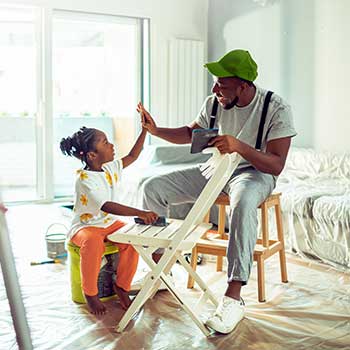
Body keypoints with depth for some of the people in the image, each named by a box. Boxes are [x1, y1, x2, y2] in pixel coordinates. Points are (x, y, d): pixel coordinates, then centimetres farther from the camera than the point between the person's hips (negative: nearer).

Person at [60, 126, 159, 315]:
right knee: (93, 242, -39)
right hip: (85, 226, -6)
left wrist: (145, 130, 9)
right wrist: (140, 213, -43)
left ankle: (122, 285, -2)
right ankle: (90, 293, -16)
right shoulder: (85, 179, -23)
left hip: (110, 222, 7)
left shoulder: (110, 168, 2)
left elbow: (132, 156, 17)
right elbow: (107, 206, -35)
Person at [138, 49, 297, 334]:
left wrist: (240, 146, -38)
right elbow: (191, 133, 14)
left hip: (255, 172, -5)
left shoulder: (277, 109, -19)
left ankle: (233, 297, -39)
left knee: (244, 202, -43)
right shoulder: (214, 102, -4)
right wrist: (156, 131, -3)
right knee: (152, 188, -9)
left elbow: (276, 165, -23)